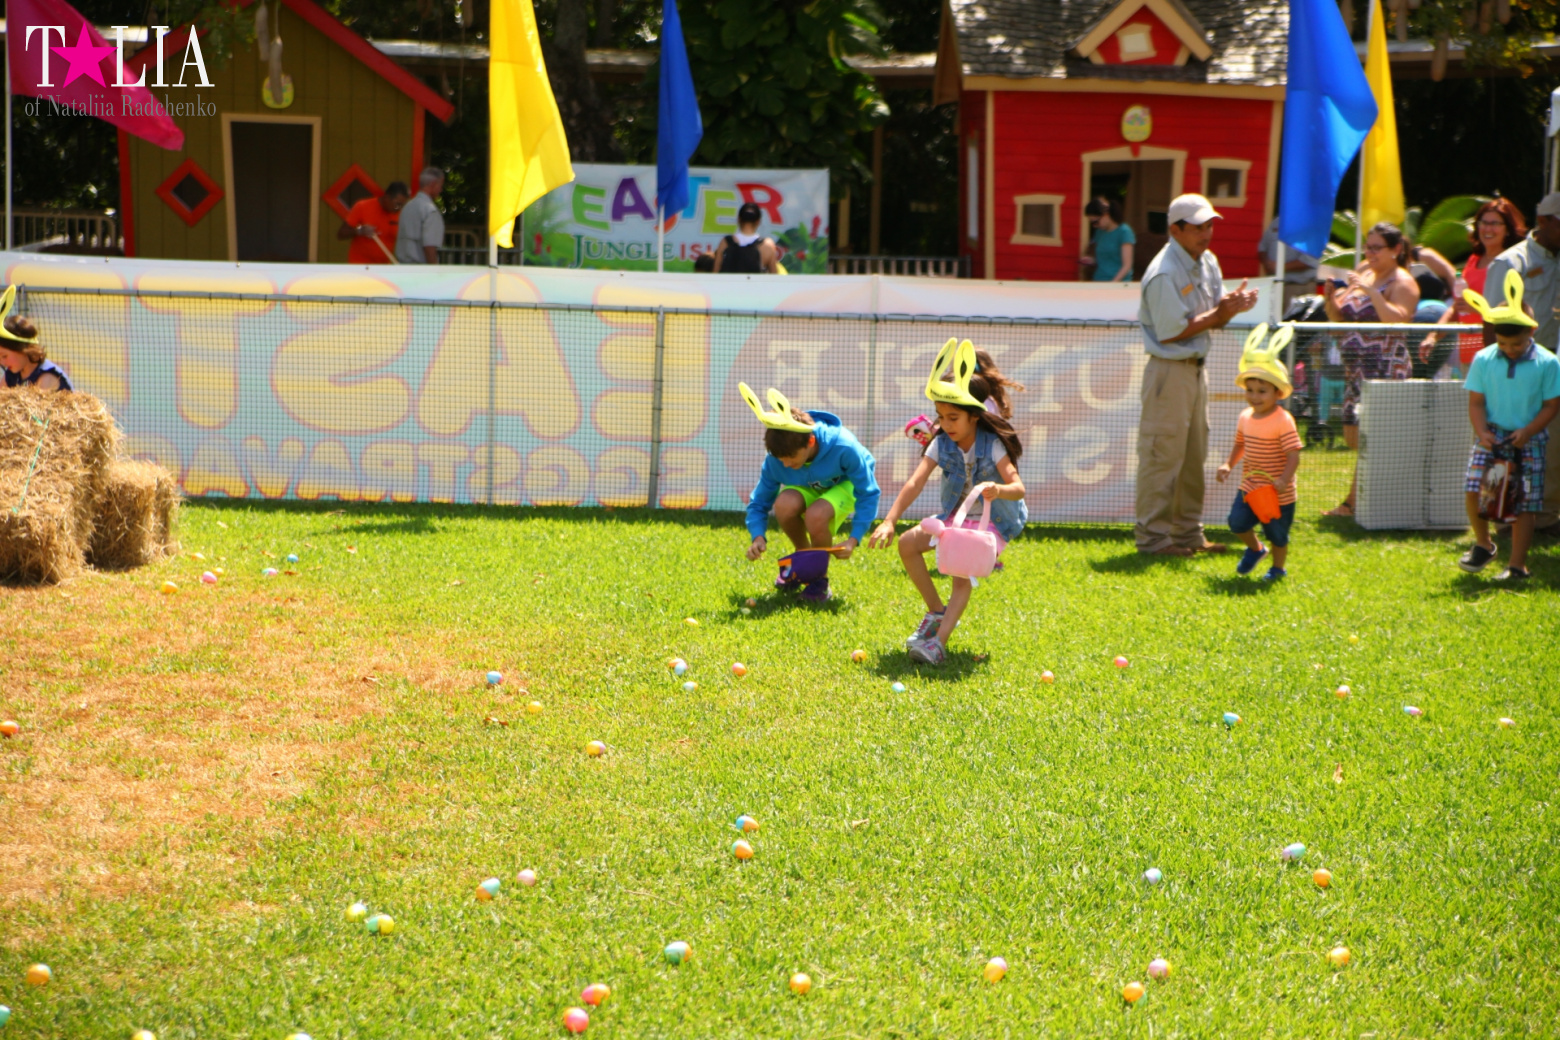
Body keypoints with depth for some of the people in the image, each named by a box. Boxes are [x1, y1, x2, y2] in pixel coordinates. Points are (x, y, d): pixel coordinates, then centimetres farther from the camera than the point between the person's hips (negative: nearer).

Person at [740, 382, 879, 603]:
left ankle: (820, 577, -9)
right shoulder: (775, 460, -25)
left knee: (816, 515, -38)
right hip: (806, 489, 3)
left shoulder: (843, 448, -35)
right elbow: (759, 502, -12)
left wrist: (854, 539, -33)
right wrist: (758, 537, -32)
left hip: (844, 487, -3)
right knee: (784, 505, -35)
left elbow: (868, 494, -24)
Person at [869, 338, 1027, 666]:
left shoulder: (993, 445, -20)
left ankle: (939, 641, -35)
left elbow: (1018, 487, -30)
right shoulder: (941, 444, -11)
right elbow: (915, 482, -23)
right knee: (907, 544, -11)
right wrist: (889, 521, -36)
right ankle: (936, 611, 3)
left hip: (994, 521, -5)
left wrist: (999, 490, -56)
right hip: (955, 515, 5)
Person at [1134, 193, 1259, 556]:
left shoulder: (1208, 261, 9)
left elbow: (1216, 315, 11)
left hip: (1197, 369, 9)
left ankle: (1189, 532, 23)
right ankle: (1152, 536, 1)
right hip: (1169, 372, -9)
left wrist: (1231, 304, -12)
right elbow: (1170, 332, -19)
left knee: (1194, 455, 14)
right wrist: (1219, 313, -17)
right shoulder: (1164, 274, -18)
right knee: (1162, 455, -5)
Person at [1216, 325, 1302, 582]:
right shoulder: (1245, 418, 3)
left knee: (1277, 532, 7)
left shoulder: (1283, 421, -18)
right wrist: (1228, 464, 3)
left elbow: (1294, 455, -22)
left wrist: (1284, 479, -35)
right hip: (1249, 487, 5)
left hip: (1277, 493, -5)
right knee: (1237, 521, -6)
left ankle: (1278, 567, 32)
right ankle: (1255, 549, 24)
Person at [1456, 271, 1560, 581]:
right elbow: (1476, 403, 4)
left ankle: (1517, 564, 8)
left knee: (1525, 503, -2)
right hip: (1491, 436, 1)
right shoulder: (1483, 360, 1)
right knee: (1474, 489, -11)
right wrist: (1482, 432, -13)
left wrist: (1527, 431, -15)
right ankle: (1483, 544, 15)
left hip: (1529, 439, -1)